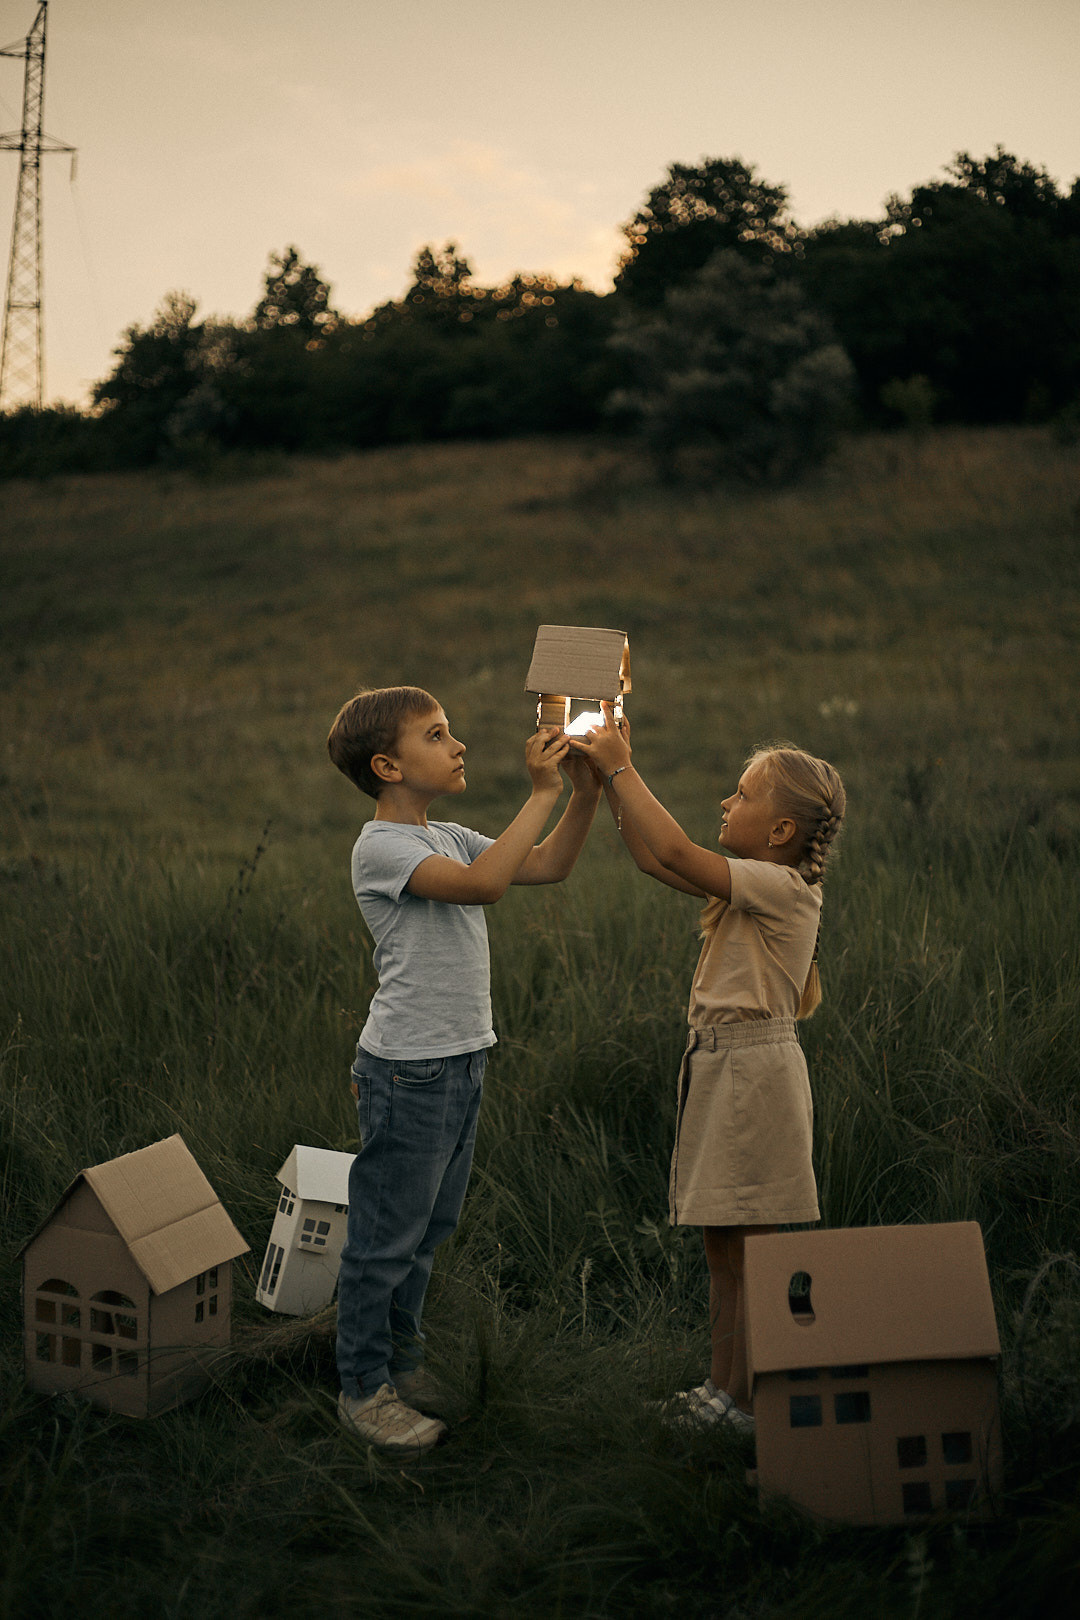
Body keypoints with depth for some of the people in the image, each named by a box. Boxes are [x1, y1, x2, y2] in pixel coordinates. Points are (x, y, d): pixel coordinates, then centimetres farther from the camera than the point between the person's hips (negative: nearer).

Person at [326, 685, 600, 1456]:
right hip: (408, 1069, -9)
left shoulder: (449, 838, 11)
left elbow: (549, 866, 7)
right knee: (386, 1237, 3)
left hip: (462, 1060, 9)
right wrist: (544, 792, -27)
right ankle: (365, 1388, 17)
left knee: (429, 1228, 19)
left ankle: (403, 1362, 34)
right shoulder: (381, 846, -16)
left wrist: (586, 792, -7)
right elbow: (482, 883, -30)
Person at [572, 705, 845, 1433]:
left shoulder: (783, 888, -15)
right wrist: (611, 777, 8)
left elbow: (677, 854, -24)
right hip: (721, 1065, 10)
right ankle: (724, 1387, 23)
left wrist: (620, 769, -16)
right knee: (722, 1244, 14)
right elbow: (654, 858, 14)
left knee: (751, 1246, -1)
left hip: (754, 1068, -10)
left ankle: (749, 1398, 8)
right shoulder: (757, 888, 12)